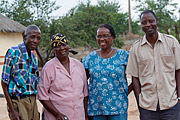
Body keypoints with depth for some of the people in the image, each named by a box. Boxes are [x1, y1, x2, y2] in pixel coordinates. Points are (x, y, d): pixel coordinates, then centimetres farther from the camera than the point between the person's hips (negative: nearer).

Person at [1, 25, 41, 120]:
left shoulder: (33, 57, 12)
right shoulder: (13, 52, -8)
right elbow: (4, 82, -10)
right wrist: (12, 110, -14)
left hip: (32, 101, 6)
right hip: (18, 101, -6)